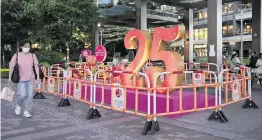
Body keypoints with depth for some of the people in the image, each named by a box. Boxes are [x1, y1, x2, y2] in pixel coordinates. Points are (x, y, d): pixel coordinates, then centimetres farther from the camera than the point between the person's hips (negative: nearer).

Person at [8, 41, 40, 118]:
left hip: (30, 78, 2)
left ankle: (26, 111, 16)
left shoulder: (32, 56, -1)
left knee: (30, 95, 1)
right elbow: (12, 67, -4)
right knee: (23, 94, -11)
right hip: (21, 79, -2)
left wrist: (38, 77, -14)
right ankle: (19, 105, 22)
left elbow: (36, 66, -5)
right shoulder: (16, 55, -4)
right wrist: (10, 78, -8)